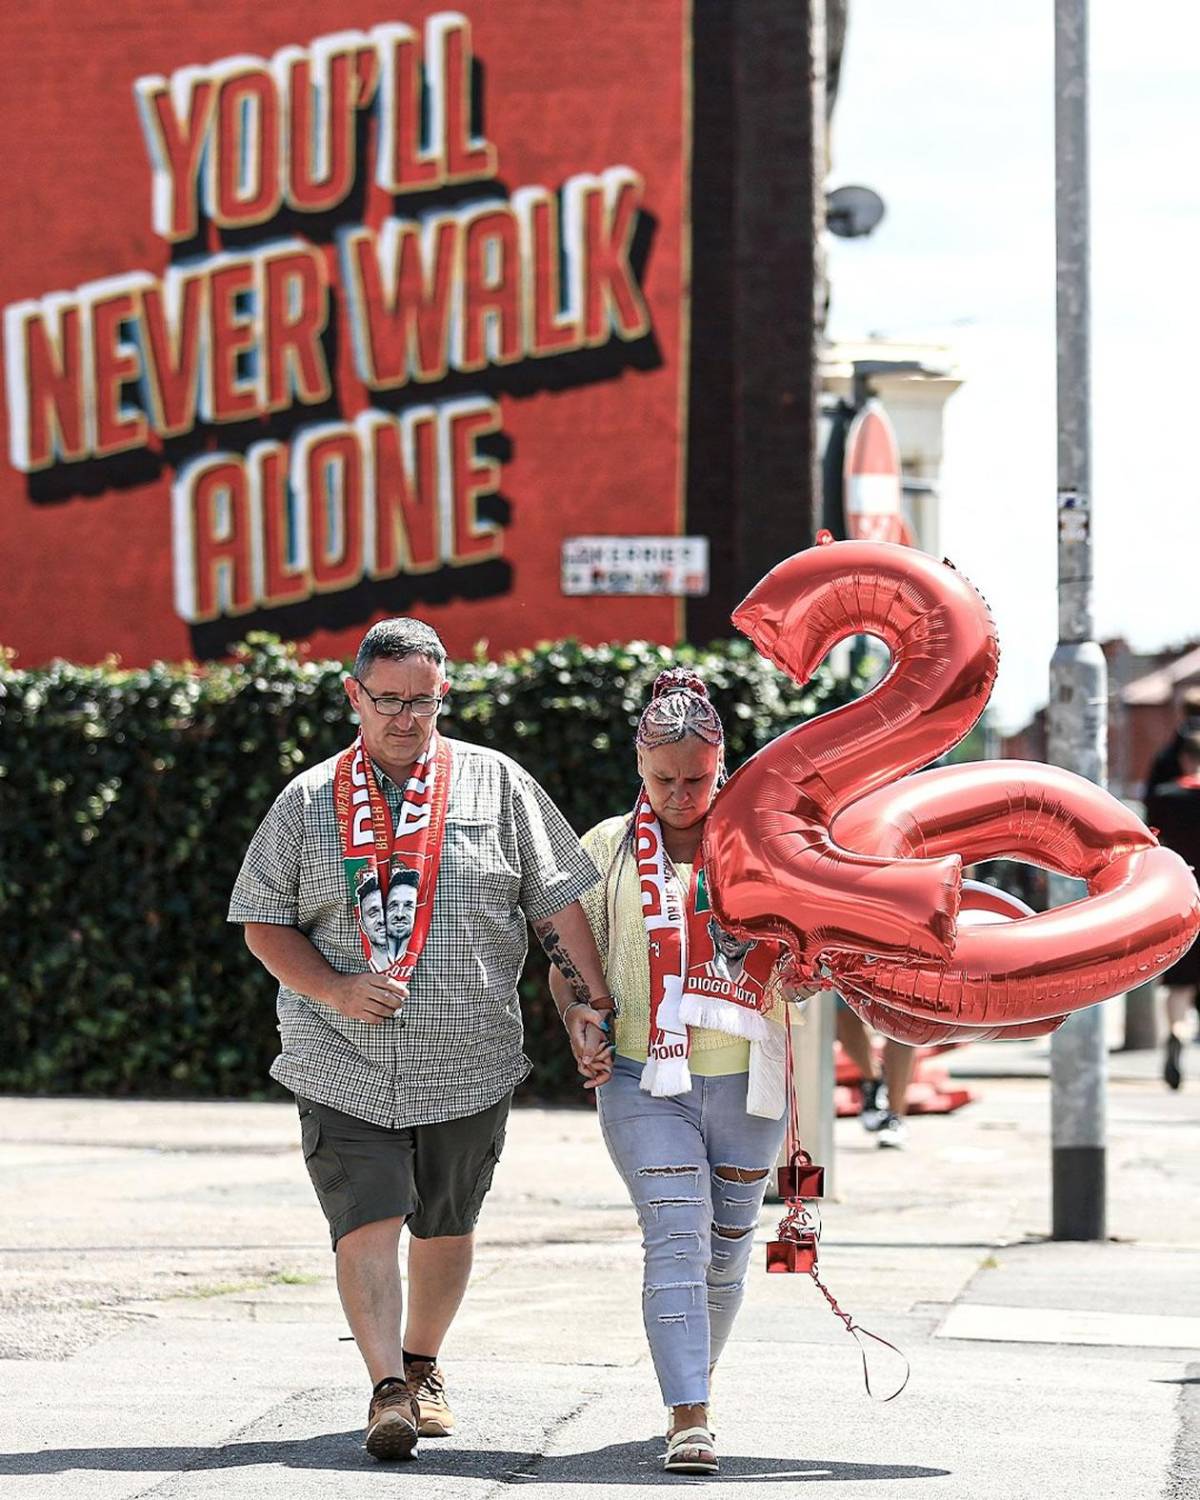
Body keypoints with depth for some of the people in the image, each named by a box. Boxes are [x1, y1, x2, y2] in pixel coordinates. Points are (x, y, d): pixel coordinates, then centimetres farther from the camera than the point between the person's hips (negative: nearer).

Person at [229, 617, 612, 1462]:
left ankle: (423, 1369, 30)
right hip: (343, 1067, -1)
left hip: (469, 1067, 1)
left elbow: (559, 906, 4)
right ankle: (388, 1391, -16)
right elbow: (265, 923, 7)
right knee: (366, 1224, -13)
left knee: (445, 1228, 12)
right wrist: (337, 989, -9)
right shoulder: (309, 800, 6)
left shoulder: (496, 785, 5)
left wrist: (589, 1005, -6)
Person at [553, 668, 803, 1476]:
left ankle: (700, 1377, 34)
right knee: (676, 1239, -15)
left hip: (745, 1081, 2)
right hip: (645, 1084, -1)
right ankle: (688, 1417, -21)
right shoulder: (610, 847, 6)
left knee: (727, 1249, 12)